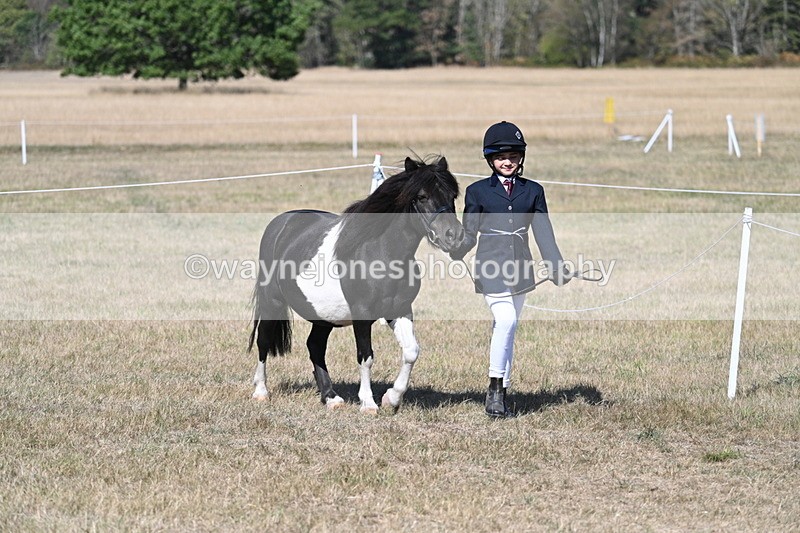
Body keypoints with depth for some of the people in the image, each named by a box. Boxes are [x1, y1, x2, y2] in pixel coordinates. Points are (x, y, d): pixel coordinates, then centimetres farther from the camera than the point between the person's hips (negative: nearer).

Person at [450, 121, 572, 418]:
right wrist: (452, 256, -10)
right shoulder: (478, 192, 2)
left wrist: (556, 268, 1)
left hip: (520, 270, 3)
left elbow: (543, 233, 8)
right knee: (505, 320, -22)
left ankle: (501, 394, 15)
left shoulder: (533, 191, 9)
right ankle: (495, 387, -15)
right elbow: (468, 234, 4)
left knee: (507, 328, 9)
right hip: (491, 268, -3)